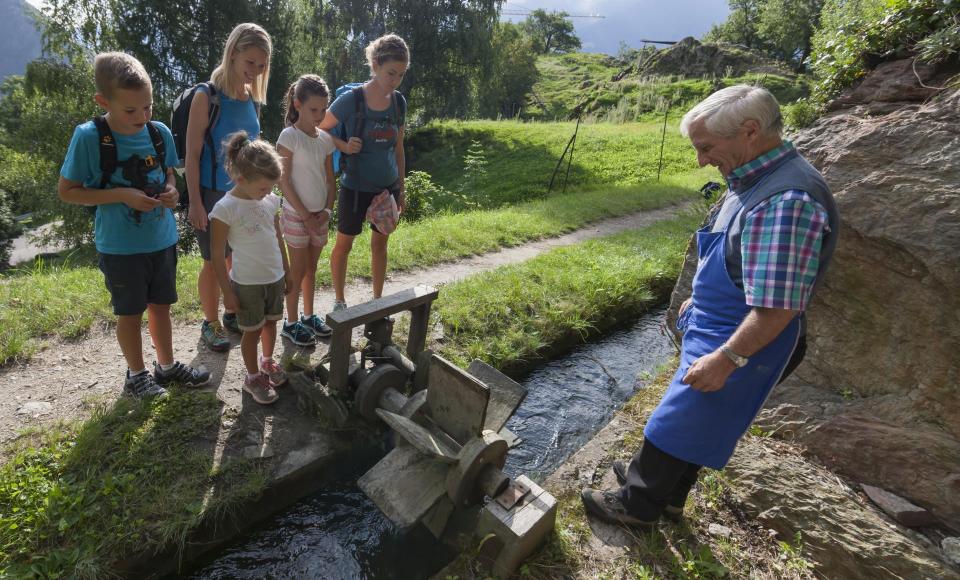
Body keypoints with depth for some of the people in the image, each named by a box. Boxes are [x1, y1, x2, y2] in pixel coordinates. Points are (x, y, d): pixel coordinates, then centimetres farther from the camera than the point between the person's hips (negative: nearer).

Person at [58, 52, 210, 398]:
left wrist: (171, 192, -10)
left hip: (162, 239, 4)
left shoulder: (160, 132, -3)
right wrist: (121, 195, -22)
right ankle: (136, 375, 30)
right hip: (120, 246, -4)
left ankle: (166, 366, 35)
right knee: (130, 312, 11)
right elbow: (66, 191, -9)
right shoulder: (89, 137, -15)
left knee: (161, 305, 17)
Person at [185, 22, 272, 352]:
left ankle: (231, 315, 33)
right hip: (213, 194, -5)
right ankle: (210, 325, 24)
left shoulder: (253, 99, 5)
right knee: (214, 262, 7)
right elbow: (192, 154, -12)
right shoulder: (207, 96, -13)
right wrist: (195, 202, -14)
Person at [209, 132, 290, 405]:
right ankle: (253, 377, 28)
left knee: (271, 322, 20)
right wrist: (227, 292, -11)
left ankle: (267, 362, 43)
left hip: (275, 277, 5)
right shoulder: (225, 209, -18)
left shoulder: (271, 200, 0)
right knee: (252, 330, 9)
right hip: (247, 283, -5)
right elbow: (217, 254, -13)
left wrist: (287, 271, 14)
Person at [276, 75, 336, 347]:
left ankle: (308, 315, 30)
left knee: (311, 268, 15)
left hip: (320, 214, 5)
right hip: (296, 214, -5)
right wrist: (305, 215, -14)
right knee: (298, 271, 3)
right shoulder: (289, 136, -11)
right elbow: (284, 181, -13)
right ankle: (291, 323, 17)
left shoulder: (325, 138, 6)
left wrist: (328, 210, -5)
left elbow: (330, 180, 8)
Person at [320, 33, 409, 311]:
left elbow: (398, 148, 8)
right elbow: (319, 130, -3)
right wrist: (344, 146, -21)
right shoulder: (351, 99, -14)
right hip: (355, 187, -4)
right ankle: (339, 301, 26)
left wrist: (401, 189, 9)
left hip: (388, 188, 4)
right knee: (344, 244, 8)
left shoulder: (399, 102, 0)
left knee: (380, 244, 14)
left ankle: (377, 300, 29)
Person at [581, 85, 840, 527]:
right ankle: (656, 479, 42)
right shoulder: (756, 180, 4)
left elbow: (778, 308, -29)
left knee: (678, 422, 6)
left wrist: (725, 359, -24)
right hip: (713, 329, 9)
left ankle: (639, 503, 26)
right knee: (690, 420, 22)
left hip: (738, 343, -9)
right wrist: (699, 300, 23)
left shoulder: (786, 200, -29)